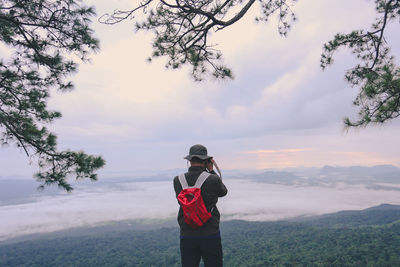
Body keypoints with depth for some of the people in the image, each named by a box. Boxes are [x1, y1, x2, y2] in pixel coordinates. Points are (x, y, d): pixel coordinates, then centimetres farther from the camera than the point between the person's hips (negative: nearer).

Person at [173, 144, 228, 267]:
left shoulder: (177, 181, -6)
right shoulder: (213, 180, -13)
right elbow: (223, 192, 8)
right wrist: (211, 170, 7)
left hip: (187, 236, 2)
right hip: (210, 235, -2)